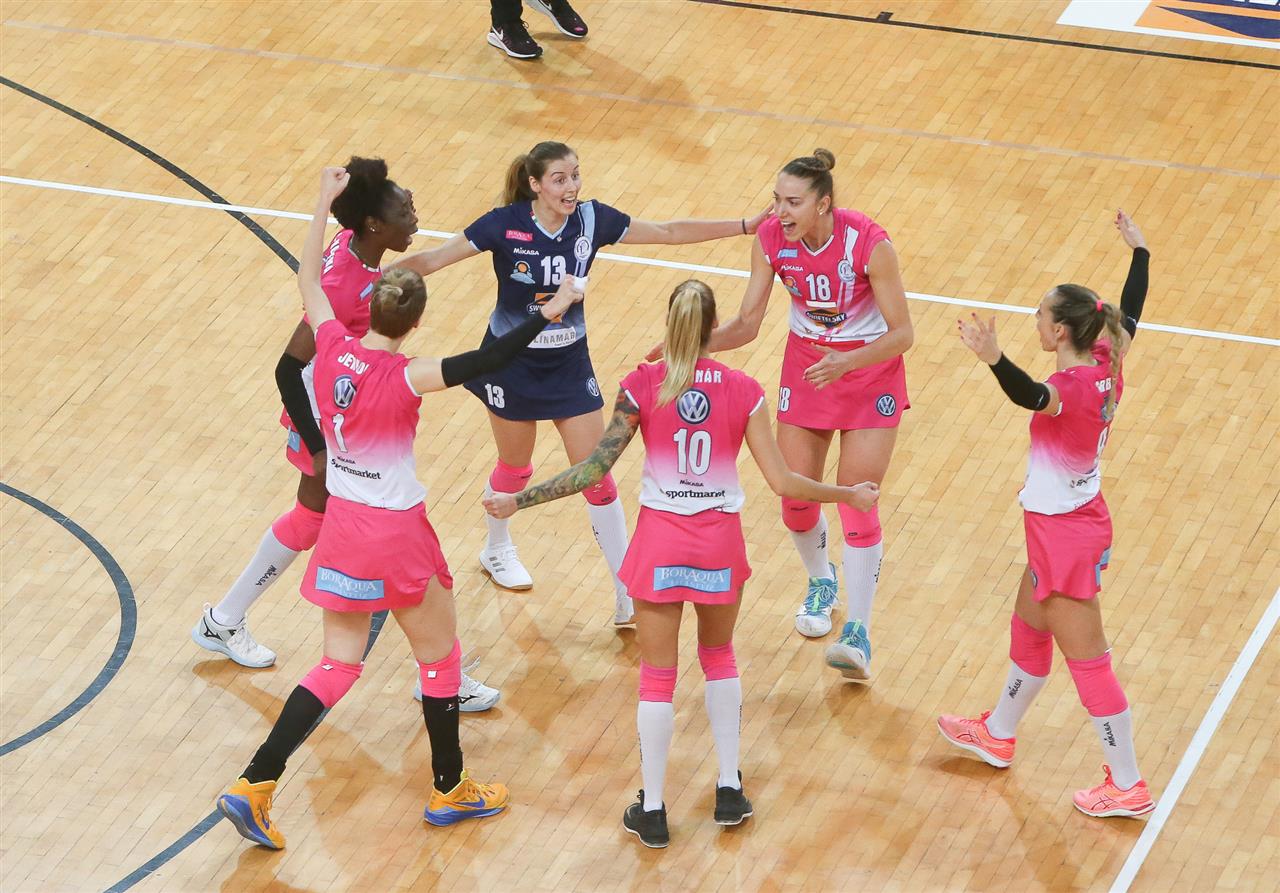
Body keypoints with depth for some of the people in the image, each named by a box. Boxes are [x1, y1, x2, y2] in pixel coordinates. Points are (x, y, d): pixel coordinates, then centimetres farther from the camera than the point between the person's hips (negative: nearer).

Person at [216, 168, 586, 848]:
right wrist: (549, 314, -31)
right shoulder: (402, 377, -23)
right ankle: (449, 791, 27)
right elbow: (482, 362, -35)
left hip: (342, 528, 6)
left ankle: (253, 787, 4)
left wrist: (324, 203, 18)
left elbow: (307, 281, 9)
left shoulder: (333, 347, -7)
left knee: (339, 665, 14)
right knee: (440, 658, 15)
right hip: (397, 535, -6)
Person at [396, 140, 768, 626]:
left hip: (569, 364, 2)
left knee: (597, 478, 0)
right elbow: (431, 259, -18)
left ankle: (627, 598, 7)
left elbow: (668, 232, -5)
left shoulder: (592, 219, -14)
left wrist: (745, 225, -6)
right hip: (511, 363, -2)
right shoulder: (505, 224, -22)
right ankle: (497, 550, 48)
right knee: (515, 468, 17)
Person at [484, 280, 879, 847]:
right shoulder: (743, 391, -6)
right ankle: (729, 790, 25)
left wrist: (519, 502, -3)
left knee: (657, 676, 10)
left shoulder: (641, 387, -9)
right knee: (719, 656, 25)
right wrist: (849, 496, 9)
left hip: (660, 543, -1)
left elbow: (594, 470, -11)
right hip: (721, 544, 1)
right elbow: (782, 482, -6)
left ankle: (651, 811, 15)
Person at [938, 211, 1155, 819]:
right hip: (1072, 523, 9)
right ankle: (998, 735, 47)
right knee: (1028, 628, 27)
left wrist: (995, 359, -69)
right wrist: (1138, 251, 29)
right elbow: (1130, 313, 15)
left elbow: (1032, 396, -51)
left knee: (1086, 657, -1)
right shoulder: (1106, 367, -4)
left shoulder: (1073, 387, -28)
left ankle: (1127, 787, 6)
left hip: (1065, 535, -9)